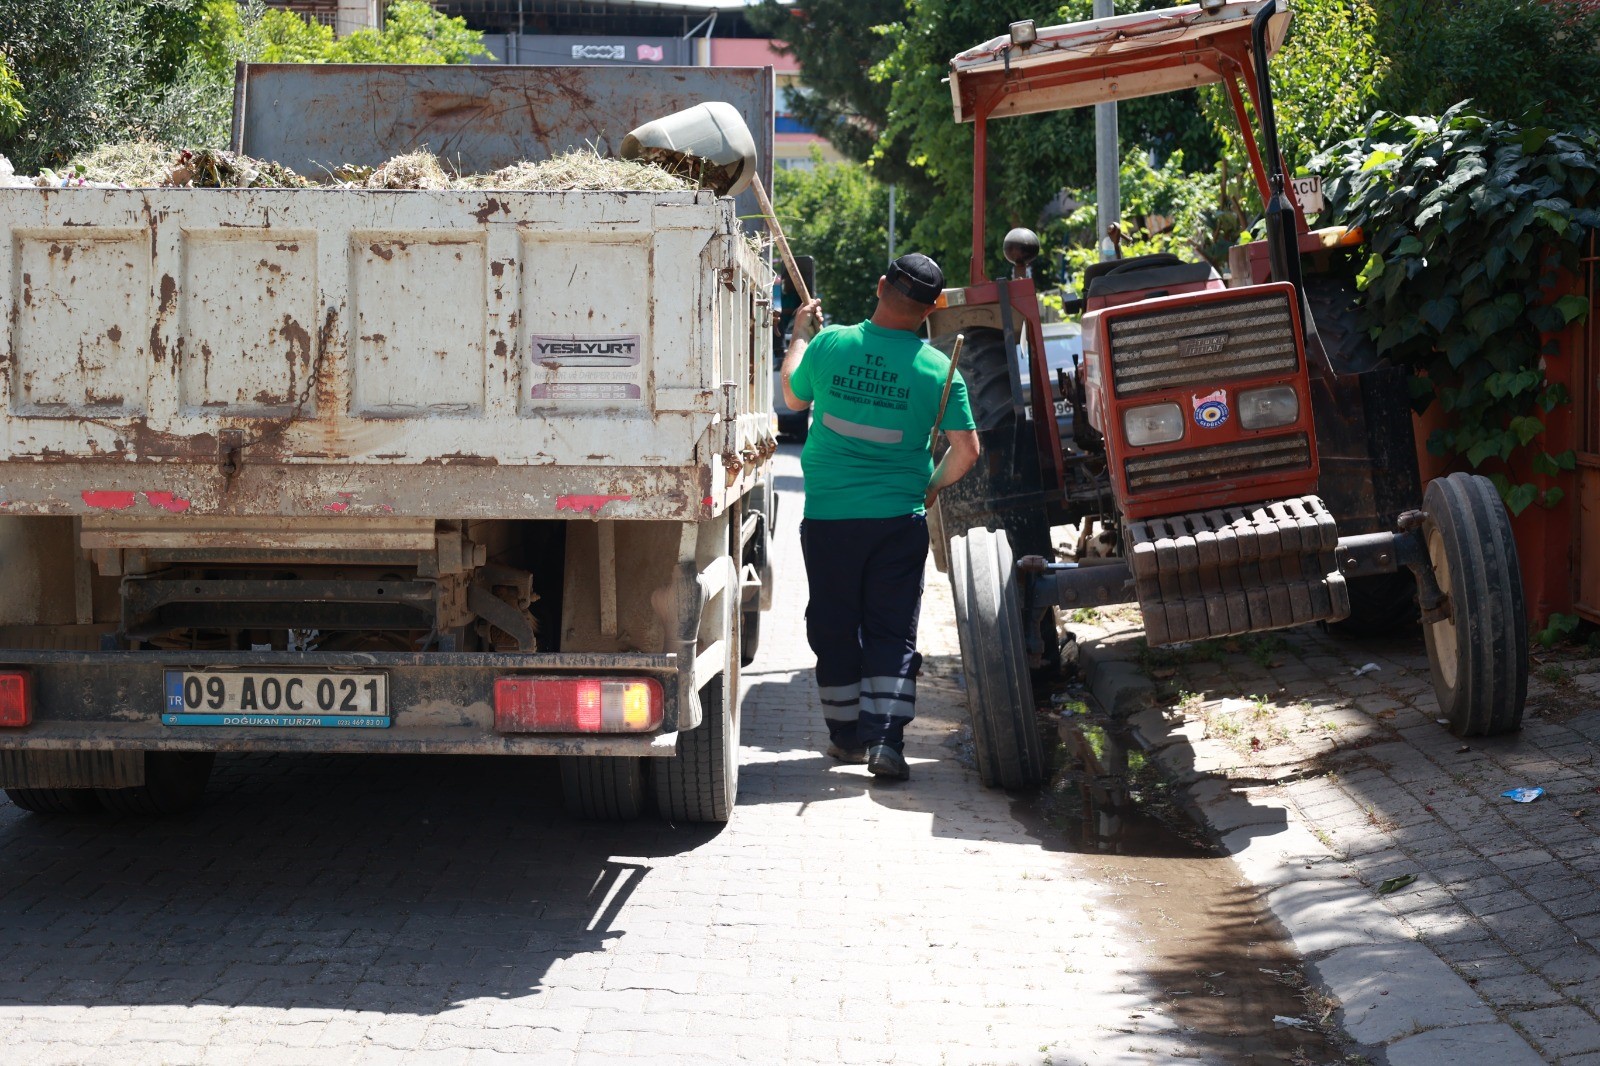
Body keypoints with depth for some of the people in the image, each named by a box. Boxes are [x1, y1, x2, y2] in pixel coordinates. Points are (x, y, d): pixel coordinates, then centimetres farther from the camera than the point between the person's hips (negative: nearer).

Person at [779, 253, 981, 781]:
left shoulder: (829, 344, -5)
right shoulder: (937, 368, -6)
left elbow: (793, 398, 14)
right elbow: (966, 449, -5)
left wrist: (801, 334, 29)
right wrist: (933, 486, 14)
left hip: (828, 515, 1)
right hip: (899, 519, -1)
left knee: (833, 629, 13)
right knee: (893, 633, 5)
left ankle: (847, 735, 21)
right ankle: (885, 738, -5)